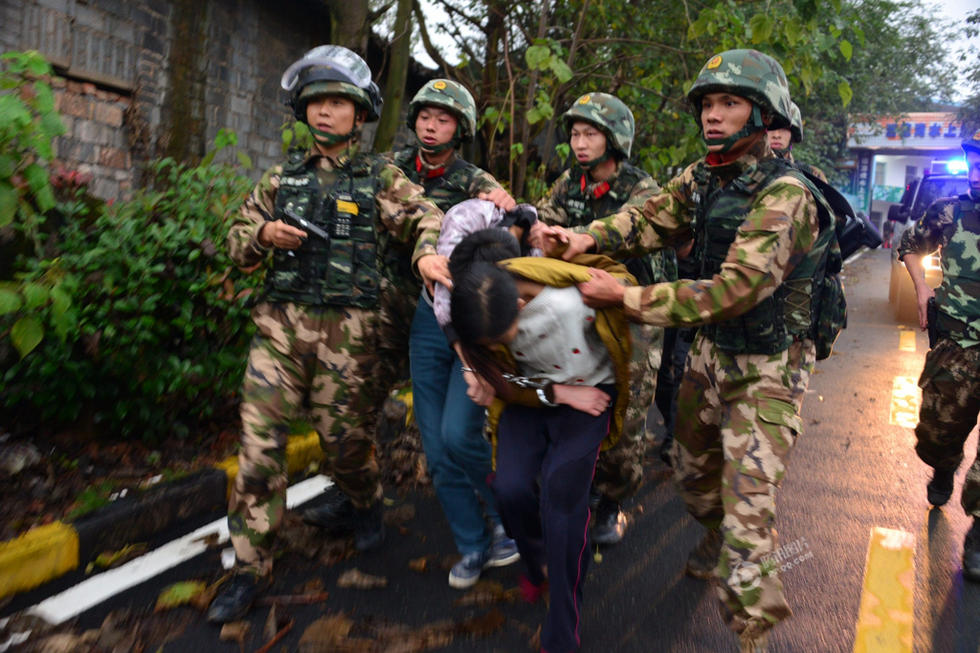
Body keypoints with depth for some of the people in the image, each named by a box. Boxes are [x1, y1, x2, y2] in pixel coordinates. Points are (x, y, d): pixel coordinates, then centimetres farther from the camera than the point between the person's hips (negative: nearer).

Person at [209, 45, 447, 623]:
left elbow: (428, 217, -6)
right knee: (260, 440, -3)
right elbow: (238, 241, 17)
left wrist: (428, 250, -29)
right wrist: (264, 234, -6)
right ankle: (251, 566, 9)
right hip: (280, 320, 3)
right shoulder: (283, 176, 14)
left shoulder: (380, 178, 6)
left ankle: (362, 502, 41)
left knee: (345, 433, 7)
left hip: (346, 326, -2)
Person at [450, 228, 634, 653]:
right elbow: (507, 379, -7)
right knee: (511, 487, -15)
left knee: (561, 490, -20)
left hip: (587, 389, -3)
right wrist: (558, 394, -16)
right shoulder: (475, 305, -20)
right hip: (529, 392, 3)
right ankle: (539, 566, 21)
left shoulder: (571, 303, -35)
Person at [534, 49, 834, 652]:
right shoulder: (703, 178, 2)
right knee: (692, 472, 25)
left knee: (748, 509, -8)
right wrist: (589, 237, -25)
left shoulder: (784, 194, -24)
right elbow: (650, 217, -4)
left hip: (767, 370, -8)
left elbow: (734, 290, -30)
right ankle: (717, 539, 54)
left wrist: (625, 296, -30)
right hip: (712, 351, 8)